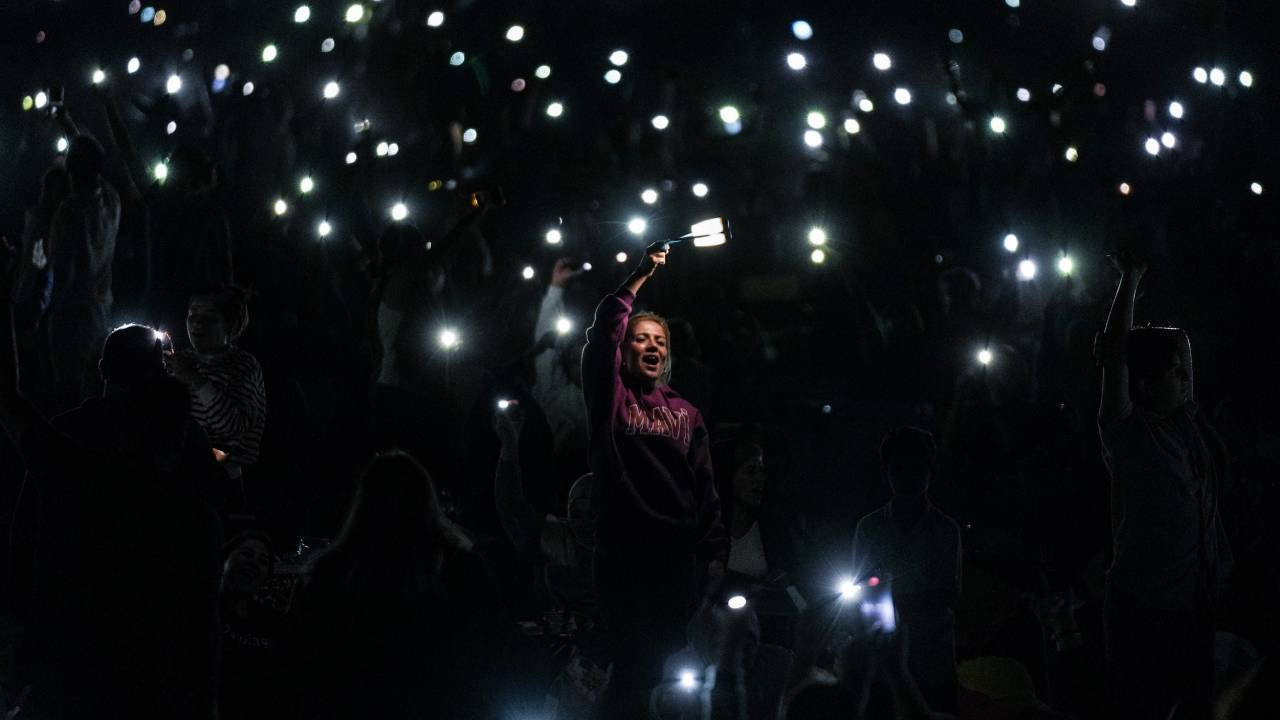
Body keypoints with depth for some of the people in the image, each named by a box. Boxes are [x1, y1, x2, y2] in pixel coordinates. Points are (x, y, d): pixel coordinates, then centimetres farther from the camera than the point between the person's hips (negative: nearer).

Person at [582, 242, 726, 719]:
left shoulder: (685, 412, 15)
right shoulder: (610, 395, 6)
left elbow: (705, 488, 11)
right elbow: (602, 334, -12)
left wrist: (715, 554, 3)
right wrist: (640, 277, -11)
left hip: (680, 554, 4)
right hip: (623, 550, -3)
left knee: (672, 660, 3)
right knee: (636, 660, -5)